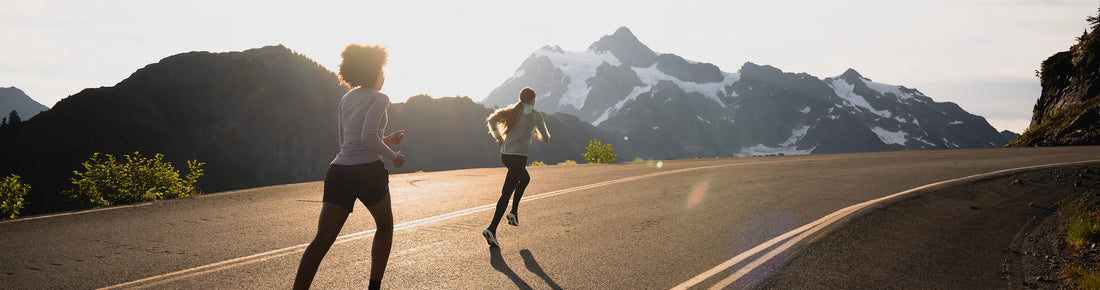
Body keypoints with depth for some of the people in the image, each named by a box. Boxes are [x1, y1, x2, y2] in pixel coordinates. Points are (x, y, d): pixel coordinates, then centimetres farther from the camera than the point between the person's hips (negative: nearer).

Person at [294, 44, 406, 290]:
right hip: (368, 171, -5)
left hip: (339, 171, 5)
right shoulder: (379, 98, -3)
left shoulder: (347, 98, 19)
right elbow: (368, 136, -19)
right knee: (385, 225, 20)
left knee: (322, 240, 0)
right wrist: (393, 156, -5)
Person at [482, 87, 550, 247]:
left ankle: (514, 211, 21)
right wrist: (538, 136, 28)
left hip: (505, 155, 7)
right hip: (519, 157, -7)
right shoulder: (535, 115, -1)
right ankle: (491, 230, -16)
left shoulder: (512, 110, 11)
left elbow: (491, 120, -1)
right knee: (506, 193, -8)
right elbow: (546, 138, 6)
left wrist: (498, 138, 9)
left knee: (525, 178, 30)